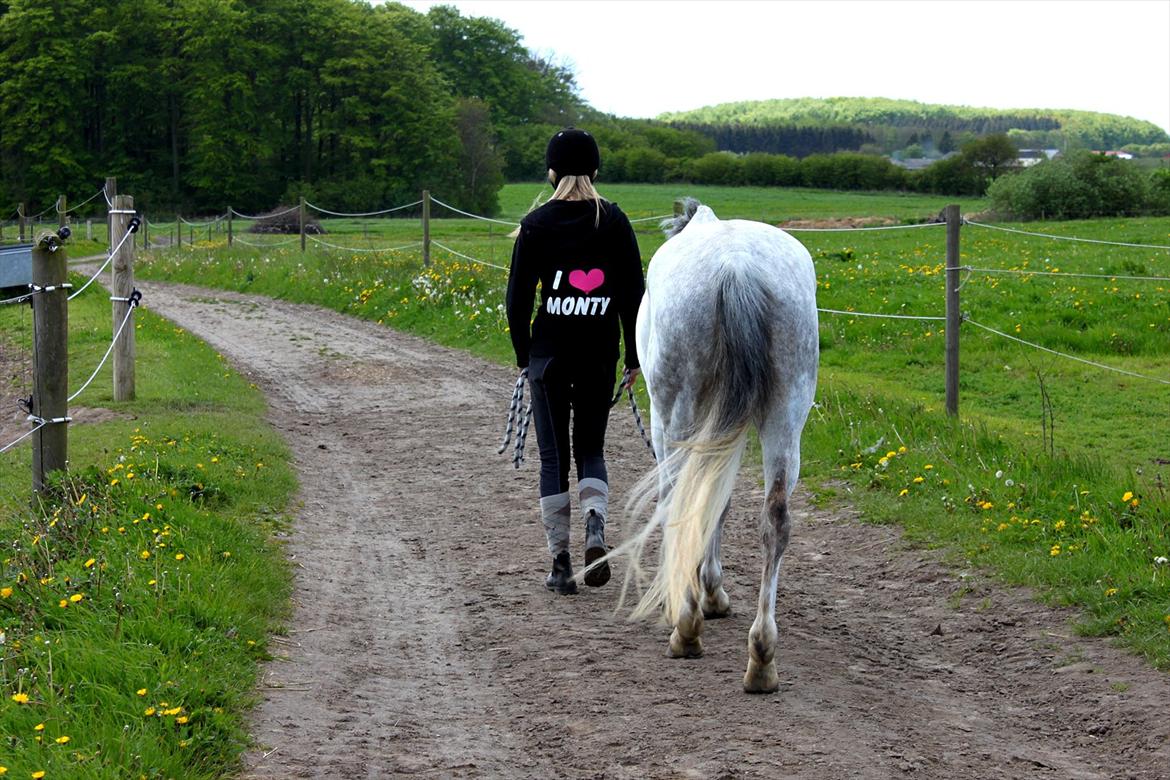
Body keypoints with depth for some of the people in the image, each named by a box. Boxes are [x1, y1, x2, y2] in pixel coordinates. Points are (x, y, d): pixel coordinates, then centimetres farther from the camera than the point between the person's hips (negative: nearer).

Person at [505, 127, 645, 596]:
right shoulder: (614, 221, -1)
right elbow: (634, 291, 0)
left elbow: (518, 296, -4)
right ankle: (595, 527, -13)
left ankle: (561, 564, 5)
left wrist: (523, 354, 8)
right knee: (591, 449, 16)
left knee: (554, 456, 8)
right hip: (599, 355, 2)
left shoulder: (537, 224, -6)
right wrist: (634, 356, 8)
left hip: (549, 352, -2)